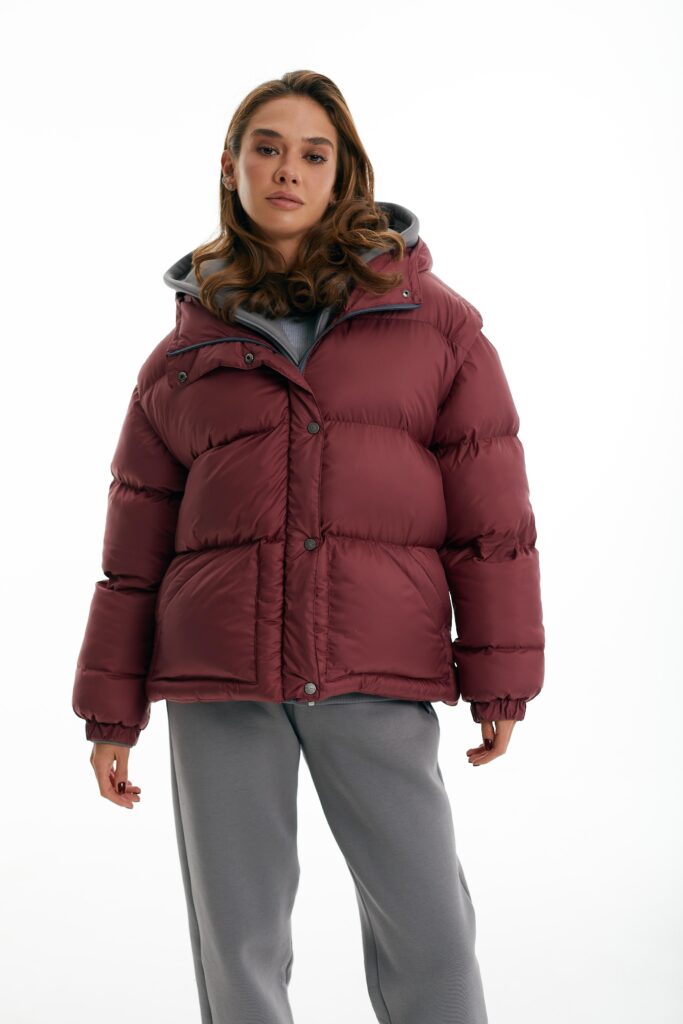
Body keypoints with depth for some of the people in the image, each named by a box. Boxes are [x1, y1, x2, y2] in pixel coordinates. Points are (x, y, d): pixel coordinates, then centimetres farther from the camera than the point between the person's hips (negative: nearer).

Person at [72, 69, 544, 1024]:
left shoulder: (433, 321, 7)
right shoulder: (187, 351, 12)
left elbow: (490, 505, 4)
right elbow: (135, 542, 13)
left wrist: (500, 678, -1)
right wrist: (112, 710, 11)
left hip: (378, 675, -1)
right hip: (216, 675, 2)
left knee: (428, 929, -3)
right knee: (237, 941, 6)